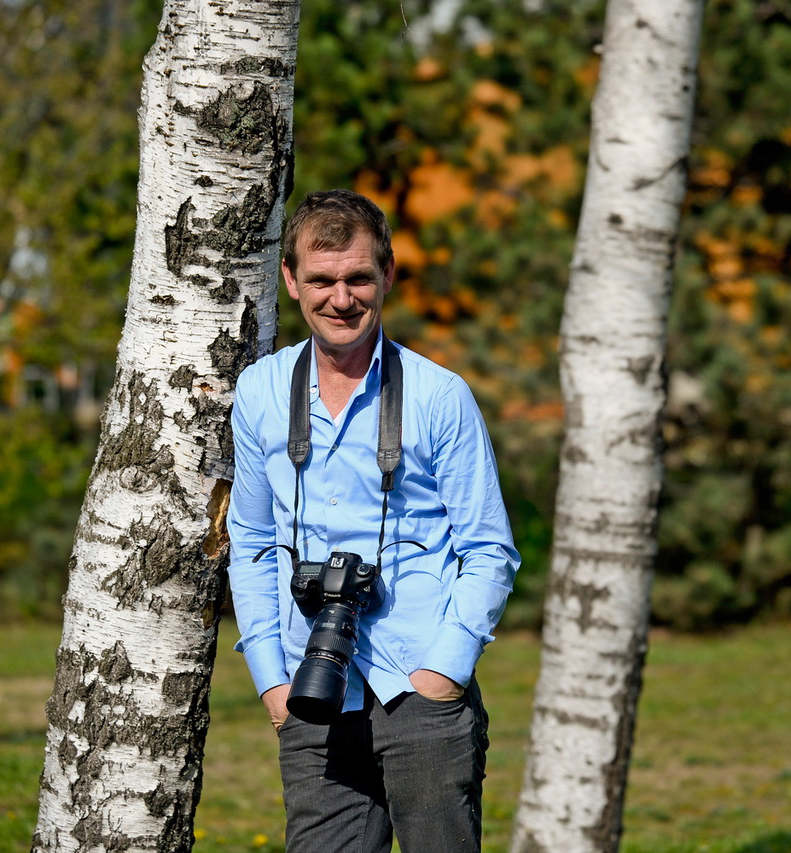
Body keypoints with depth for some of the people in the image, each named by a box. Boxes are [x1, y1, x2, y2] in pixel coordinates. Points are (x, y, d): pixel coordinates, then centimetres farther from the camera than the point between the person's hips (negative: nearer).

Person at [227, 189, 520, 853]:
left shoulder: (441, 397, 0)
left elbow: (490, 552, 4)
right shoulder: (259, 393, 8)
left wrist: (445, 669, -8)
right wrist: (270, 675, 8)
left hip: (425, 695, -2)